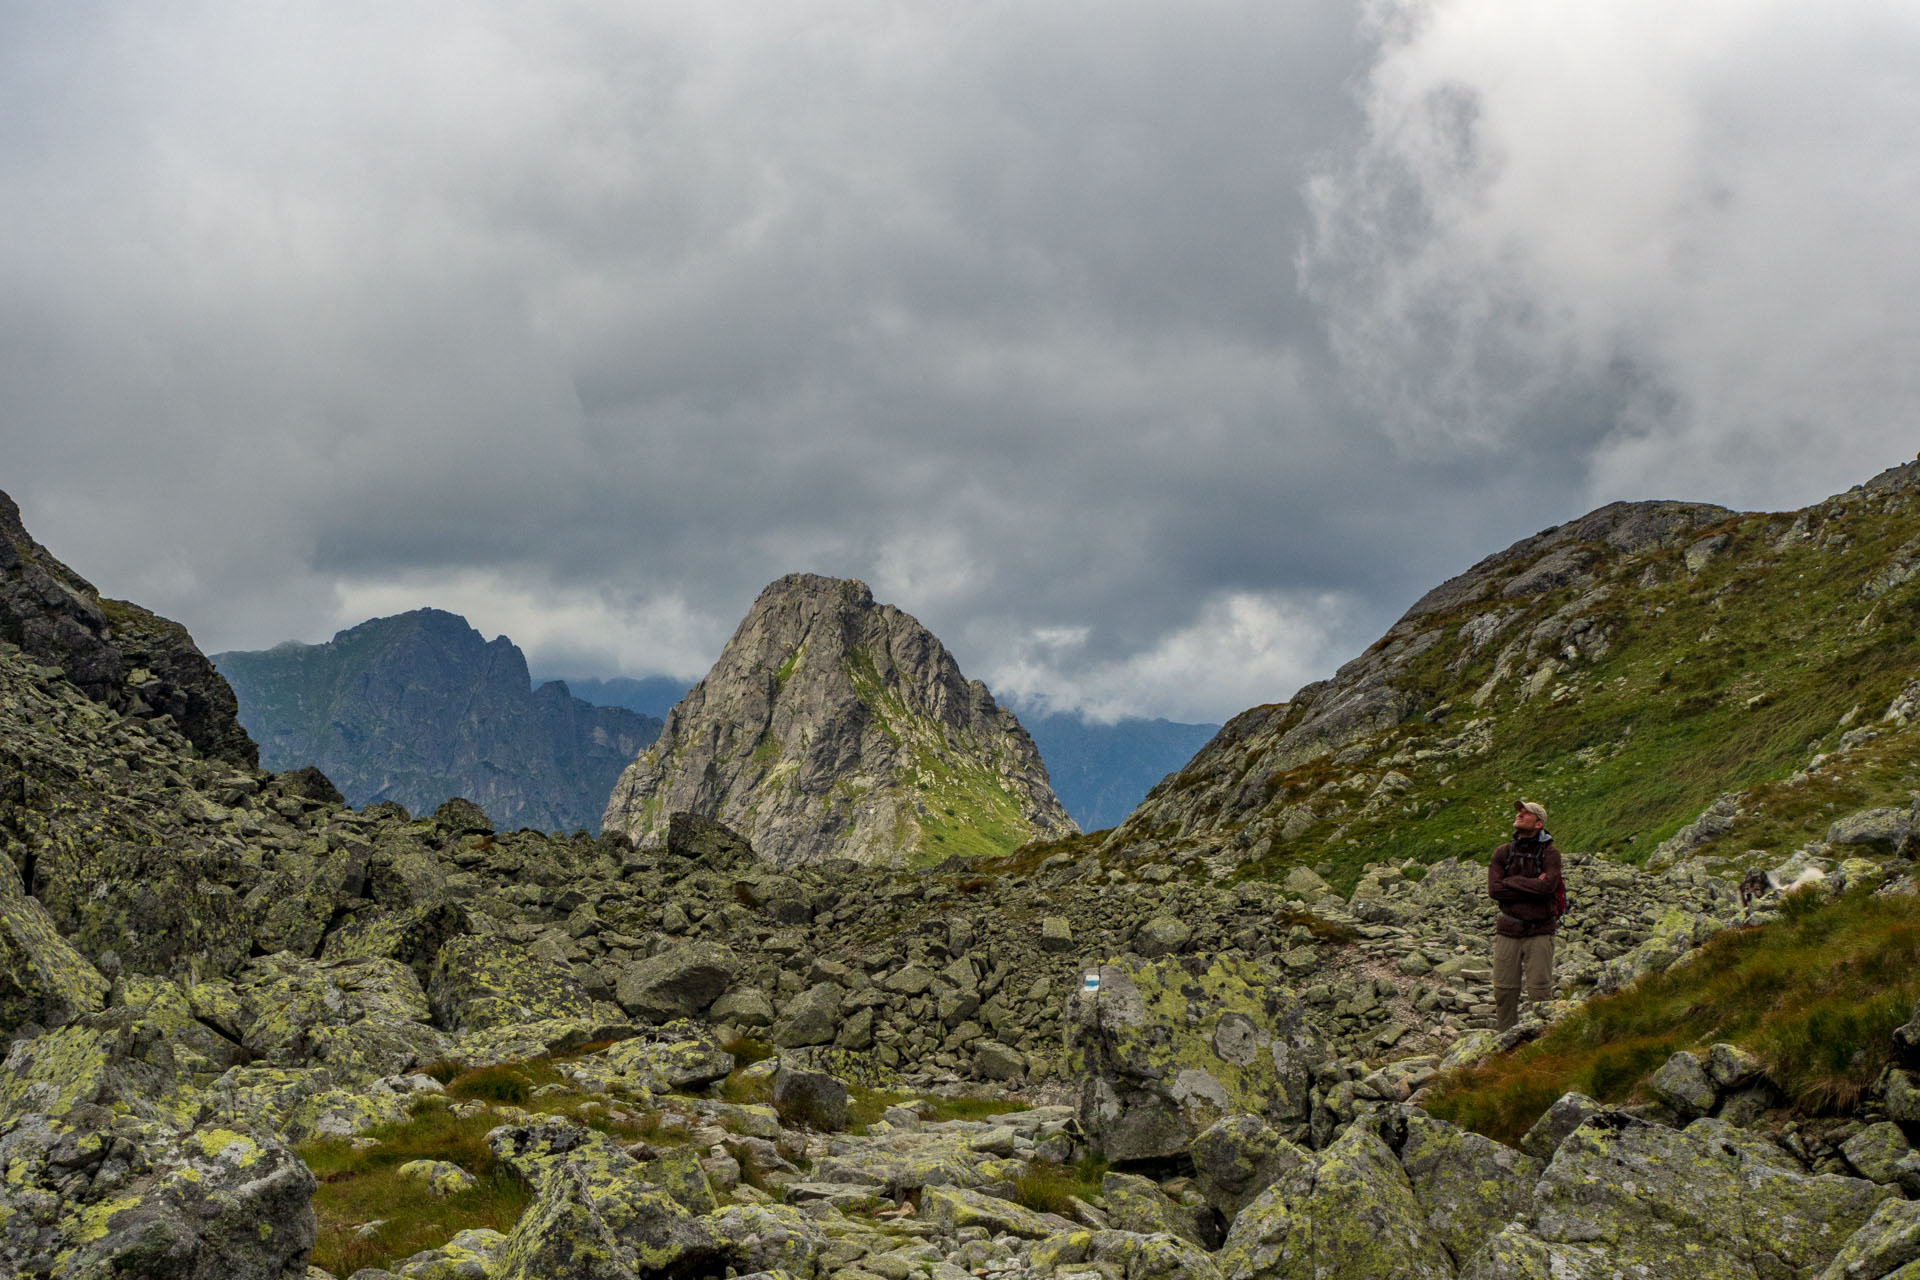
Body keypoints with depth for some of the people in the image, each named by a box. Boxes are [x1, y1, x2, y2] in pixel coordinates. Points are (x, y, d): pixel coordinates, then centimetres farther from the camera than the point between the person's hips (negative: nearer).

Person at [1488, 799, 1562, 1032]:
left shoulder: (1550, 854, -2)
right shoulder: (1503, 853, 6)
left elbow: (1548, 885, -20)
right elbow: (1493, 890, -6)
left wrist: (1512, 882, -11)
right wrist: (1532, 887, -12)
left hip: (1539, 932, -3)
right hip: (1508, 930, 3)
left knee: (1539, 991, -5)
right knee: (1504, 990, 4)